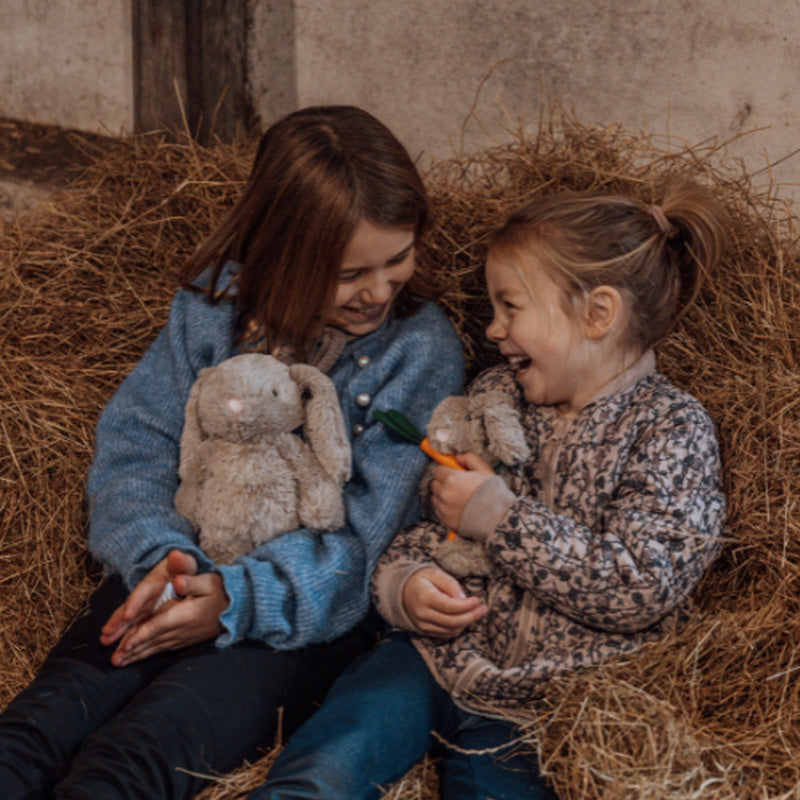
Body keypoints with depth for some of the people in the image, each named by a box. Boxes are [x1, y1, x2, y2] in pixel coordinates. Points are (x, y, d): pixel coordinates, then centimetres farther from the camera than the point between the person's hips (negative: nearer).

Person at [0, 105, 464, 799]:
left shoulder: (422, 350, -5)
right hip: (178, 577, 3)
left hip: (311, 613, -3)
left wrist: (235, 599, -25)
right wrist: (159, 557, -20)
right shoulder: (218, 301, 4)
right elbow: (134, 442, 2)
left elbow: (366, 539, -10)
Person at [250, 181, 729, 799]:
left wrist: (500, 517, -14)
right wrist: (404, 581, -7)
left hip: (540, 705, -3)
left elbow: (642, 591, -16)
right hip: (440, 655, 4)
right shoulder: (496, 394, 12)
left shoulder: (674, 430, -5)